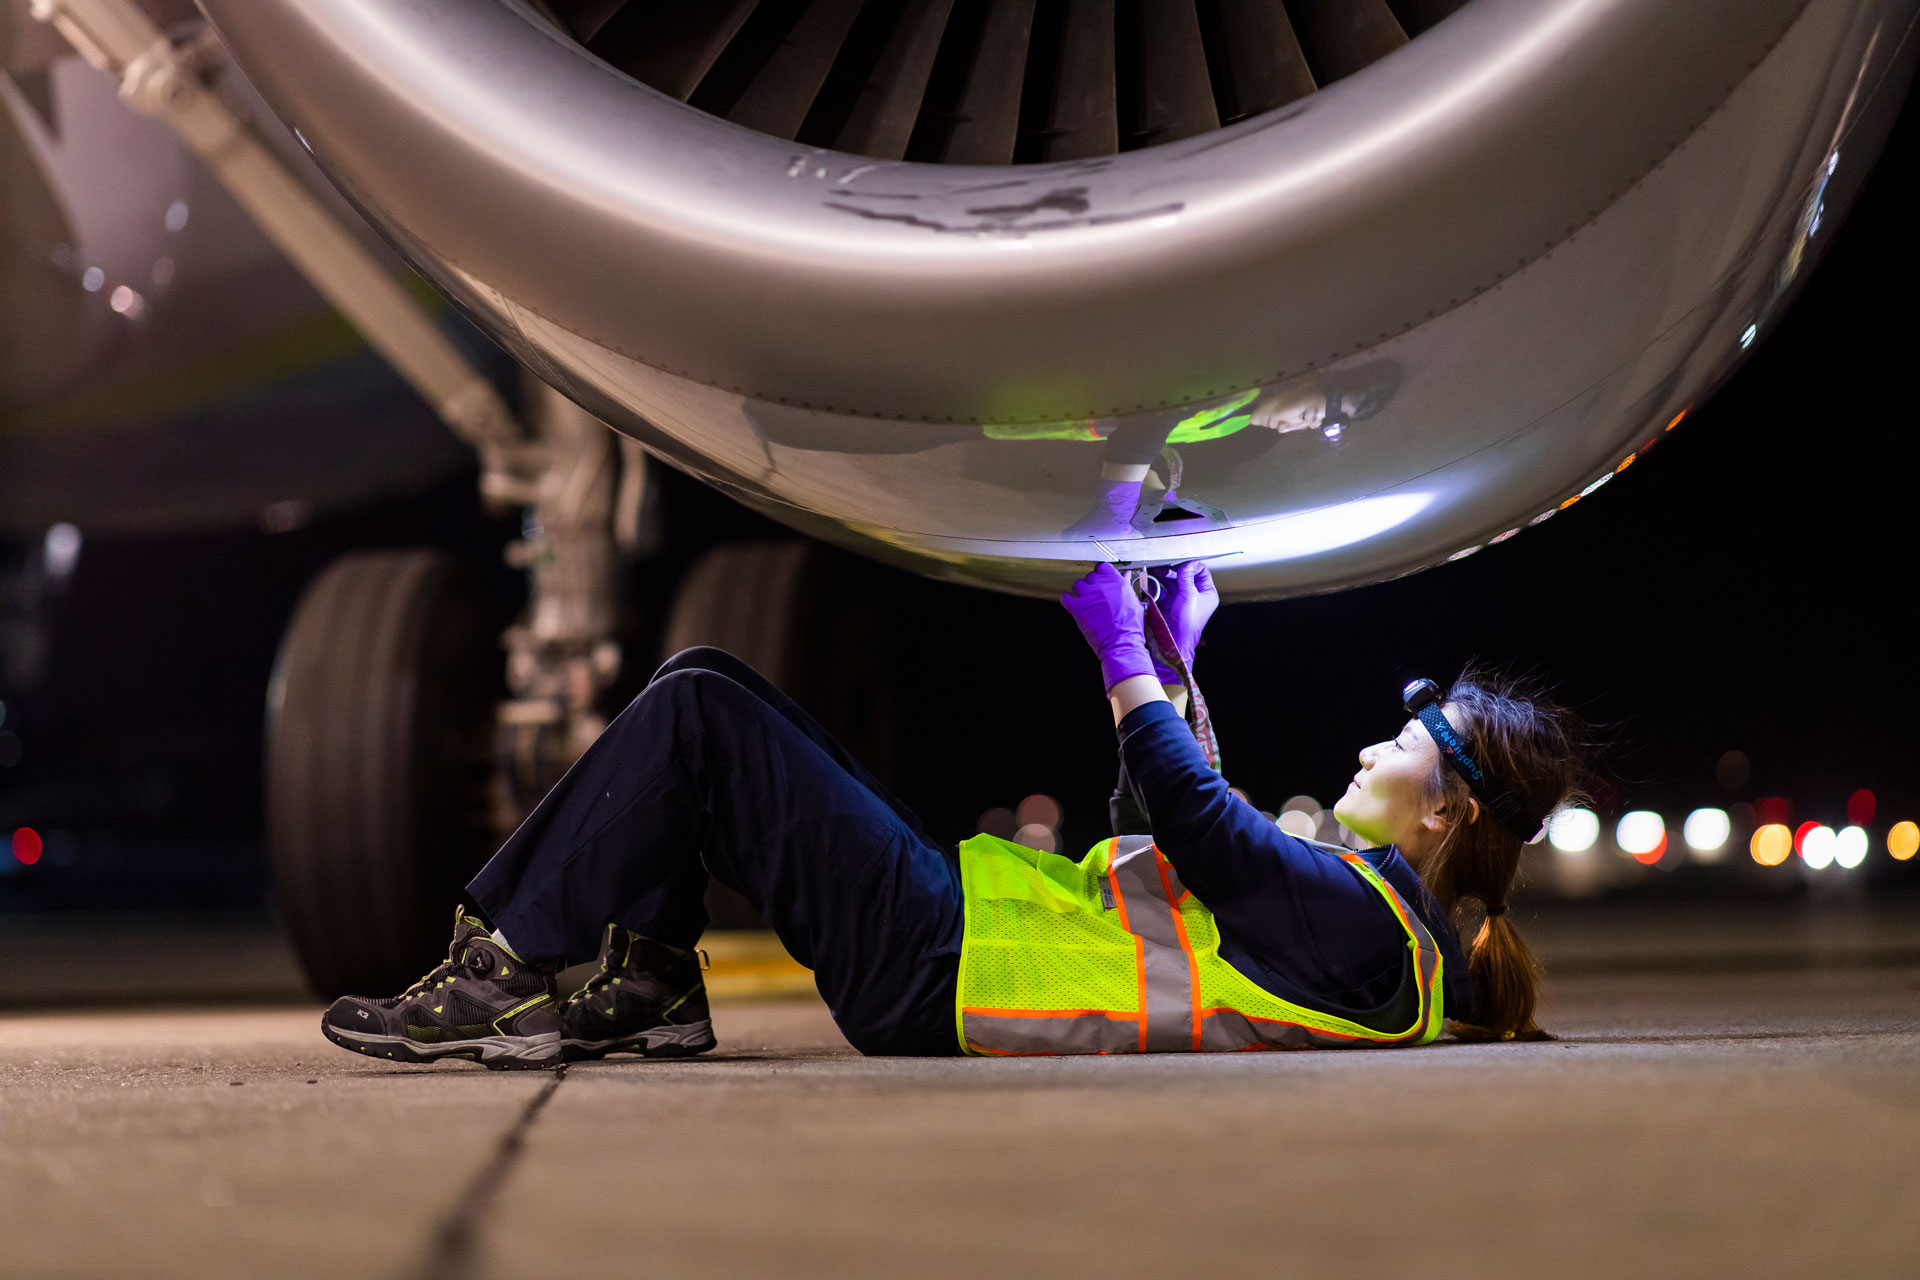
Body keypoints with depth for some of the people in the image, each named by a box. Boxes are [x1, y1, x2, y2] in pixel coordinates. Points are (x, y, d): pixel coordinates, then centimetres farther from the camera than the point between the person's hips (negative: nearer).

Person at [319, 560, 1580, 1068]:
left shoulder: (1358, 929, -17)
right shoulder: (1363, 902, 14)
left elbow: (1192, 819, -18)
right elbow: (1201, 843, 28)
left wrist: (1124, 649, -7)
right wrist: (1172, 668, 26)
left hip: (930, 964, -10)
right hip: (961, 896, 10)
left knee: (694, 716, -12)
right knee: (701, 687, 8)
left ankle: (499, 975, -5)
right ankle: (651, 985, 8)